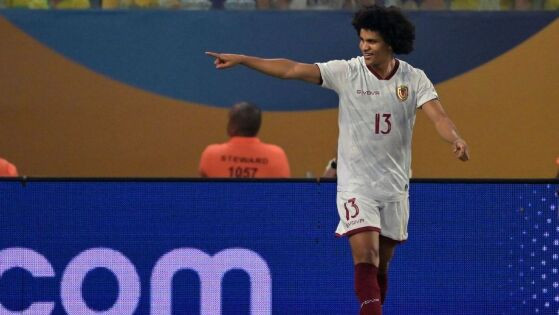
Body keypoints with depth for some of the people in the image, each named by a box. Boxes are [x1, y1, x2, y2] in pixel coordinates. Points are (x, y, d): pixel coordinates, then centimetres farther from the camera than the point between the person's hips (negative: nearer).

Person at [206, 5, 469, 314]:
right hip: (356, 185, -2)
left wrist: (456, 140, -37)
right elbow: (292, 70, -11)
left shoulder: (414, 79, -3)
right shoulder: (346, 72, -7)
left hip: (394, 186, 2)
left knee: (381, 264, 10)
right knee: (365, 257, -17)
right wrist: (240, 59, -17)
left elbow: (438, 116, -16)